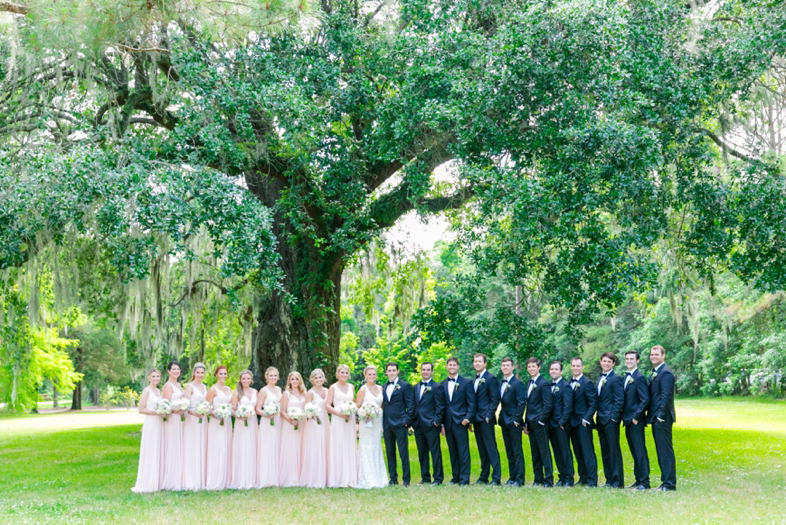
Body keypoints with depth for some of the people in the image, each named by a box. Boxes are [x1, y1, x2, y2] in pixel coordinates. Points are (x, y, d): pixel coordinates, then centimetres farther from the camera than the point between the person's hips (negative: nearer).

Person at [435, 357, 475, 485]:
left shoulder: (466, 383, 2)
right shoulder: (442, 385, 13)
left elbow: (471, 403, -1)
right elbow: (440, 405, 12)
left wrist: (468, 418, -12)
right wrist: (440, 423, 7)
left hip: (460, 422, -4)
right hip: (448, 423, 4)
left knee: (463, 451, -5)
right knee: (452, 452, 8)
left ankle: (464, 478, -1)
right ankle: (455, 477, 15)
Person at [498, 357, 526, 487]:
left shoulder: (518, 383, -9)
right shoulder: (501, 384, 14)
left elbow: (521, 403, -13)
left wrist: (516, 420, -16)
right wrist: (501, 418, 8)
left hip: (514, 422, -8)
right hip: (504, 422, 8)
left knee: (517, 451, -6)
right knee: (509, 451, 11)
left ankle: (519, 479, -4)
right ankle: (512, 477, 16)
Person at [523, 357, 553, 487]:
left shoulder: (544, 383, -10)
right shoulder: (530, 384, 16)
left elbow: (548, 405, -14)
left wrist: (541, 421, -15)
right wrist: (526, 423, 14)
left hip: (540, 424, -8)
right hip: (531, 424, 8)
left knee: (544, 451, -6)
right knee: (535, 452, 10)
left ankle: (548, 480, -4)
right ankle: (538, 479, 16)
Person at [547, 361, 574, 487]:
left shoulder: (565, 386, -6)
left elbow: (568, 406, -12)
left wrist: (562, 422, -15)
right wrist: (547, 422, 7)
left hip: (561, 425, -7)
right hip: (551, 425, 7)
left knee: (565, 451, -2)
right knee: (557, 452, 10)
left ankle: (569, 479, 3)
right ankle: (562, 477, 17)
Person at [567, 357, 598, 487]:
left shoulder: (587, 383, -7)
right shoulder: (569, 383, 13)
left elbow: (593, 403, -10)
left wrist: (586, 419, -15)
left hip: (583, 423, -7)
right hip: (573, 423, 7)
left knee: (588, 451, -7)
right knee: (578, 452, 10)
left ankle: (592, 480, -4)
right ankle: (583, 478, 17)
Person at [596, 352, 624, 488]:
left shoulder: (616, 379, -8)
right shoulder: (600, 379, 17)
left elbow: (619, 400, -13)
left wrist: (614, 418, -17)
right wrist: (598, 418, 13)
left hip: (611, 420, -8)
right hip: (601, 420, 8)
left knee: (614, 450, -6)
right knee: (605, 452, 11)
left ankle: (617, 481, -3)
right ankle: (609, 479, 18)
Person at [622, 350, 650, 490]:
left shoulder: (639, 377, -11)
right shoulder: (626, 377, 16)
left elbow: (645, 400, -17)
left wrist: (636, 417, -17)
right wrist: (624, 416, 13)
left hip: (636, 421, -9)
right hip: (628, 421, 9)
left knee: (640, 451, -6)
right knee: (634, 451, 12)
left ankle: (644, 482, -3)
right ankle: (638, 479, 18)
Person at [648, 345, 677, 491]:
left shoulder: (666, 373, -12)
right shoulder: (655, 373, 18)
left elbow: (666, 396, -18)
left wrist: (661, 416, -20)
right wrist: (651, 415, 15)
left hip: (663, 418, -10)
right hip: (656, 418, 10)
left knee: (666, 450, -6)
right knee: (661, 451, 12)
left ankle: (670, 483, -3)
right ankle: (666, 481, 17)